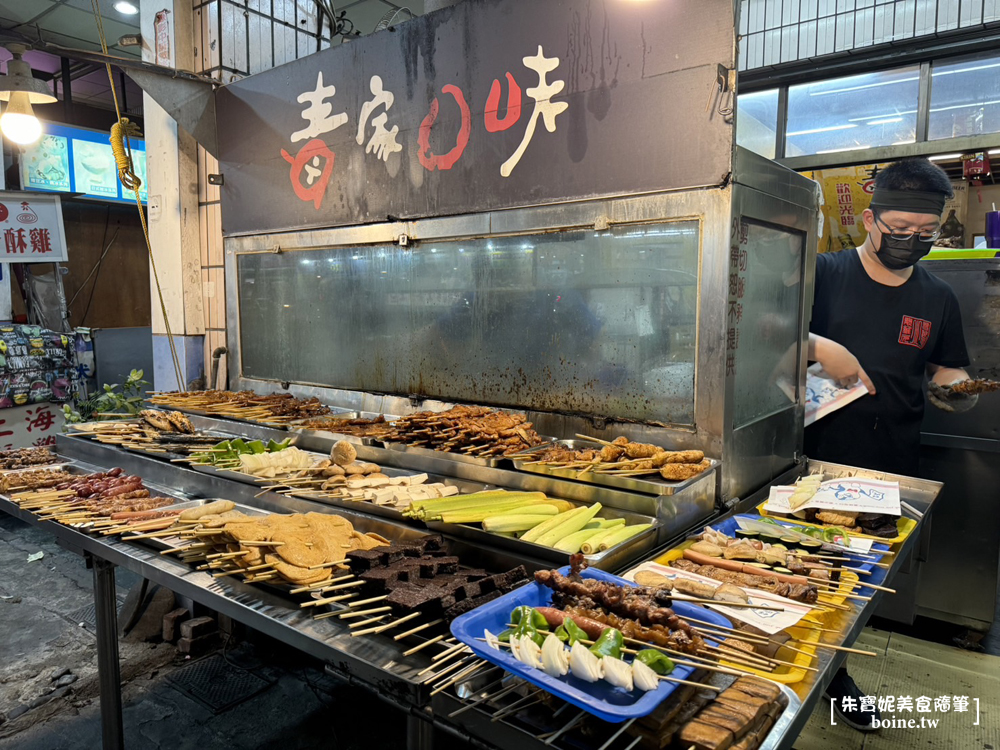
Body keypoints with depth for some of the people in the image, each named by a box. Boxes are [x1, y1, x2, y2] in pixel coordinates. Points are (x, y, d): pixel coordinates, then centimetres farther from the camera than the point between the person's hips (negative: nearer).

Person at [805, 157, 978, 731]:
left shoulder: (938, 298, 10)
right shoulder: (825, 274, -3)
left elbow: (949, 374, 17)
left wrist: (958, 390, -6)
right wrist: (820, 347, -22)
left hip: (894, 468, 4)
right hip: (821, 458, -3)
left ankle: (832, 668, 35)